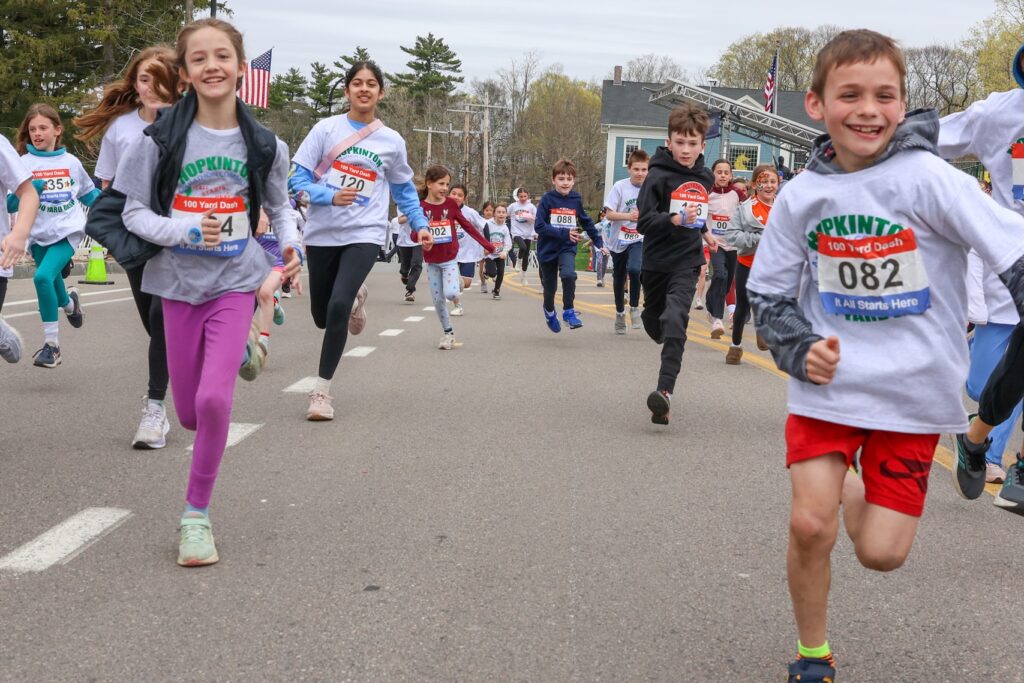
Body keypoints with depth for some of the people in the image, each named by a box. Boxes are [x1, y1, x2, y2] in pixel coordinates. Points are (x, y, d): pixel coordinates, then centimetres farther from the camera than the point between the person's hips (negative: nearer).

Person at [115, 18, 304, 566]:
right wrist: (184, 231, -20)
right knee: (189, 413, 9)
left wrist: (292, 243, -5)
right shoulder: (162, 139, -7)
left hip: (236, 280, -1)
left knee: (213, 401, -17)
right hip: (179, 281, 1)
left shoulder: (262, 145, -3)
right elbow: (133, 213, -3)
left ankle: (196, 514, 1)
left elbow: (279, 205, 14)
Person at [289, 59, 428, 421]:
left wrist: (420, 223, 10)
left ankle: (322, 390, -8)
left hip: (365, 234, -1)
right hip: (323, 233, 1)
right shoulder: (326, 129, -1)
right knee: (322, 317, 11)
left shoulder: (392, 141, 6)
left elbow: (404, 188, 21)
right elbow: (298, 177, -3)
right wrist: (331, 196, -19)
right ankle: (354, 296, 49)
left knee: (337, 307, -20)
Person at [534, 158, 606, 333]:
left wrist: (599, 243, 13)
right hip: (547, 249, -1)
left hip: (567, 248, 1)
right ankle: (549, 311, 44)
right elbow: (539, 226, -18)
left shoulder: (576, 200, -1)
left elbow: (587, 223, 13)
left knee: (569, 275, -28)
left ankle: (568, 311, -12)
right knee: (550, 286, 12)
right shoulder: (547, 199, -11)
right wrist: (563, 233, -25)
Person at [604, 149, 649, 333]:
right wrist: (628, 216, -23)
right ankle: (620, 313, 33)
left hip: (640, 240, -1)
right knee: (619, 278, 12)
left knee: (634, 269, -26)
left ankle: (634, 307, -5)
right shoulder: (620, 187, -9)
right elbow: (609, 214, -10)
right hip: (619, 240, 1)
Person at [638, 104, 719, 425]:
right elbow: (644, 222, -19)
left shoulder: (704, 177, 6)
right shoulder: (658, 176, -11)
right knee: (654, 322, 17)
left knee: (675, 320, -22)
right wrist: (675, 219, -33)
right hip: (656, 262, -1)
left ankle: (665, 389, -30)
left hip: (687, 262, 1)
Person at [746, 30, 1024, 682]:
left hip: (913, 389, -1)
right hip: (828, 383, 2)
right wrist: (800, 348, -10)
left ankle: (855, 487, 38)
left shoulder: (927, 177, -15)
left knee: (882, 552, 0)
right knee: (810, 525, -8)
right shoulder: (802, 196, -4)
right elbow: (768, 291, 7)